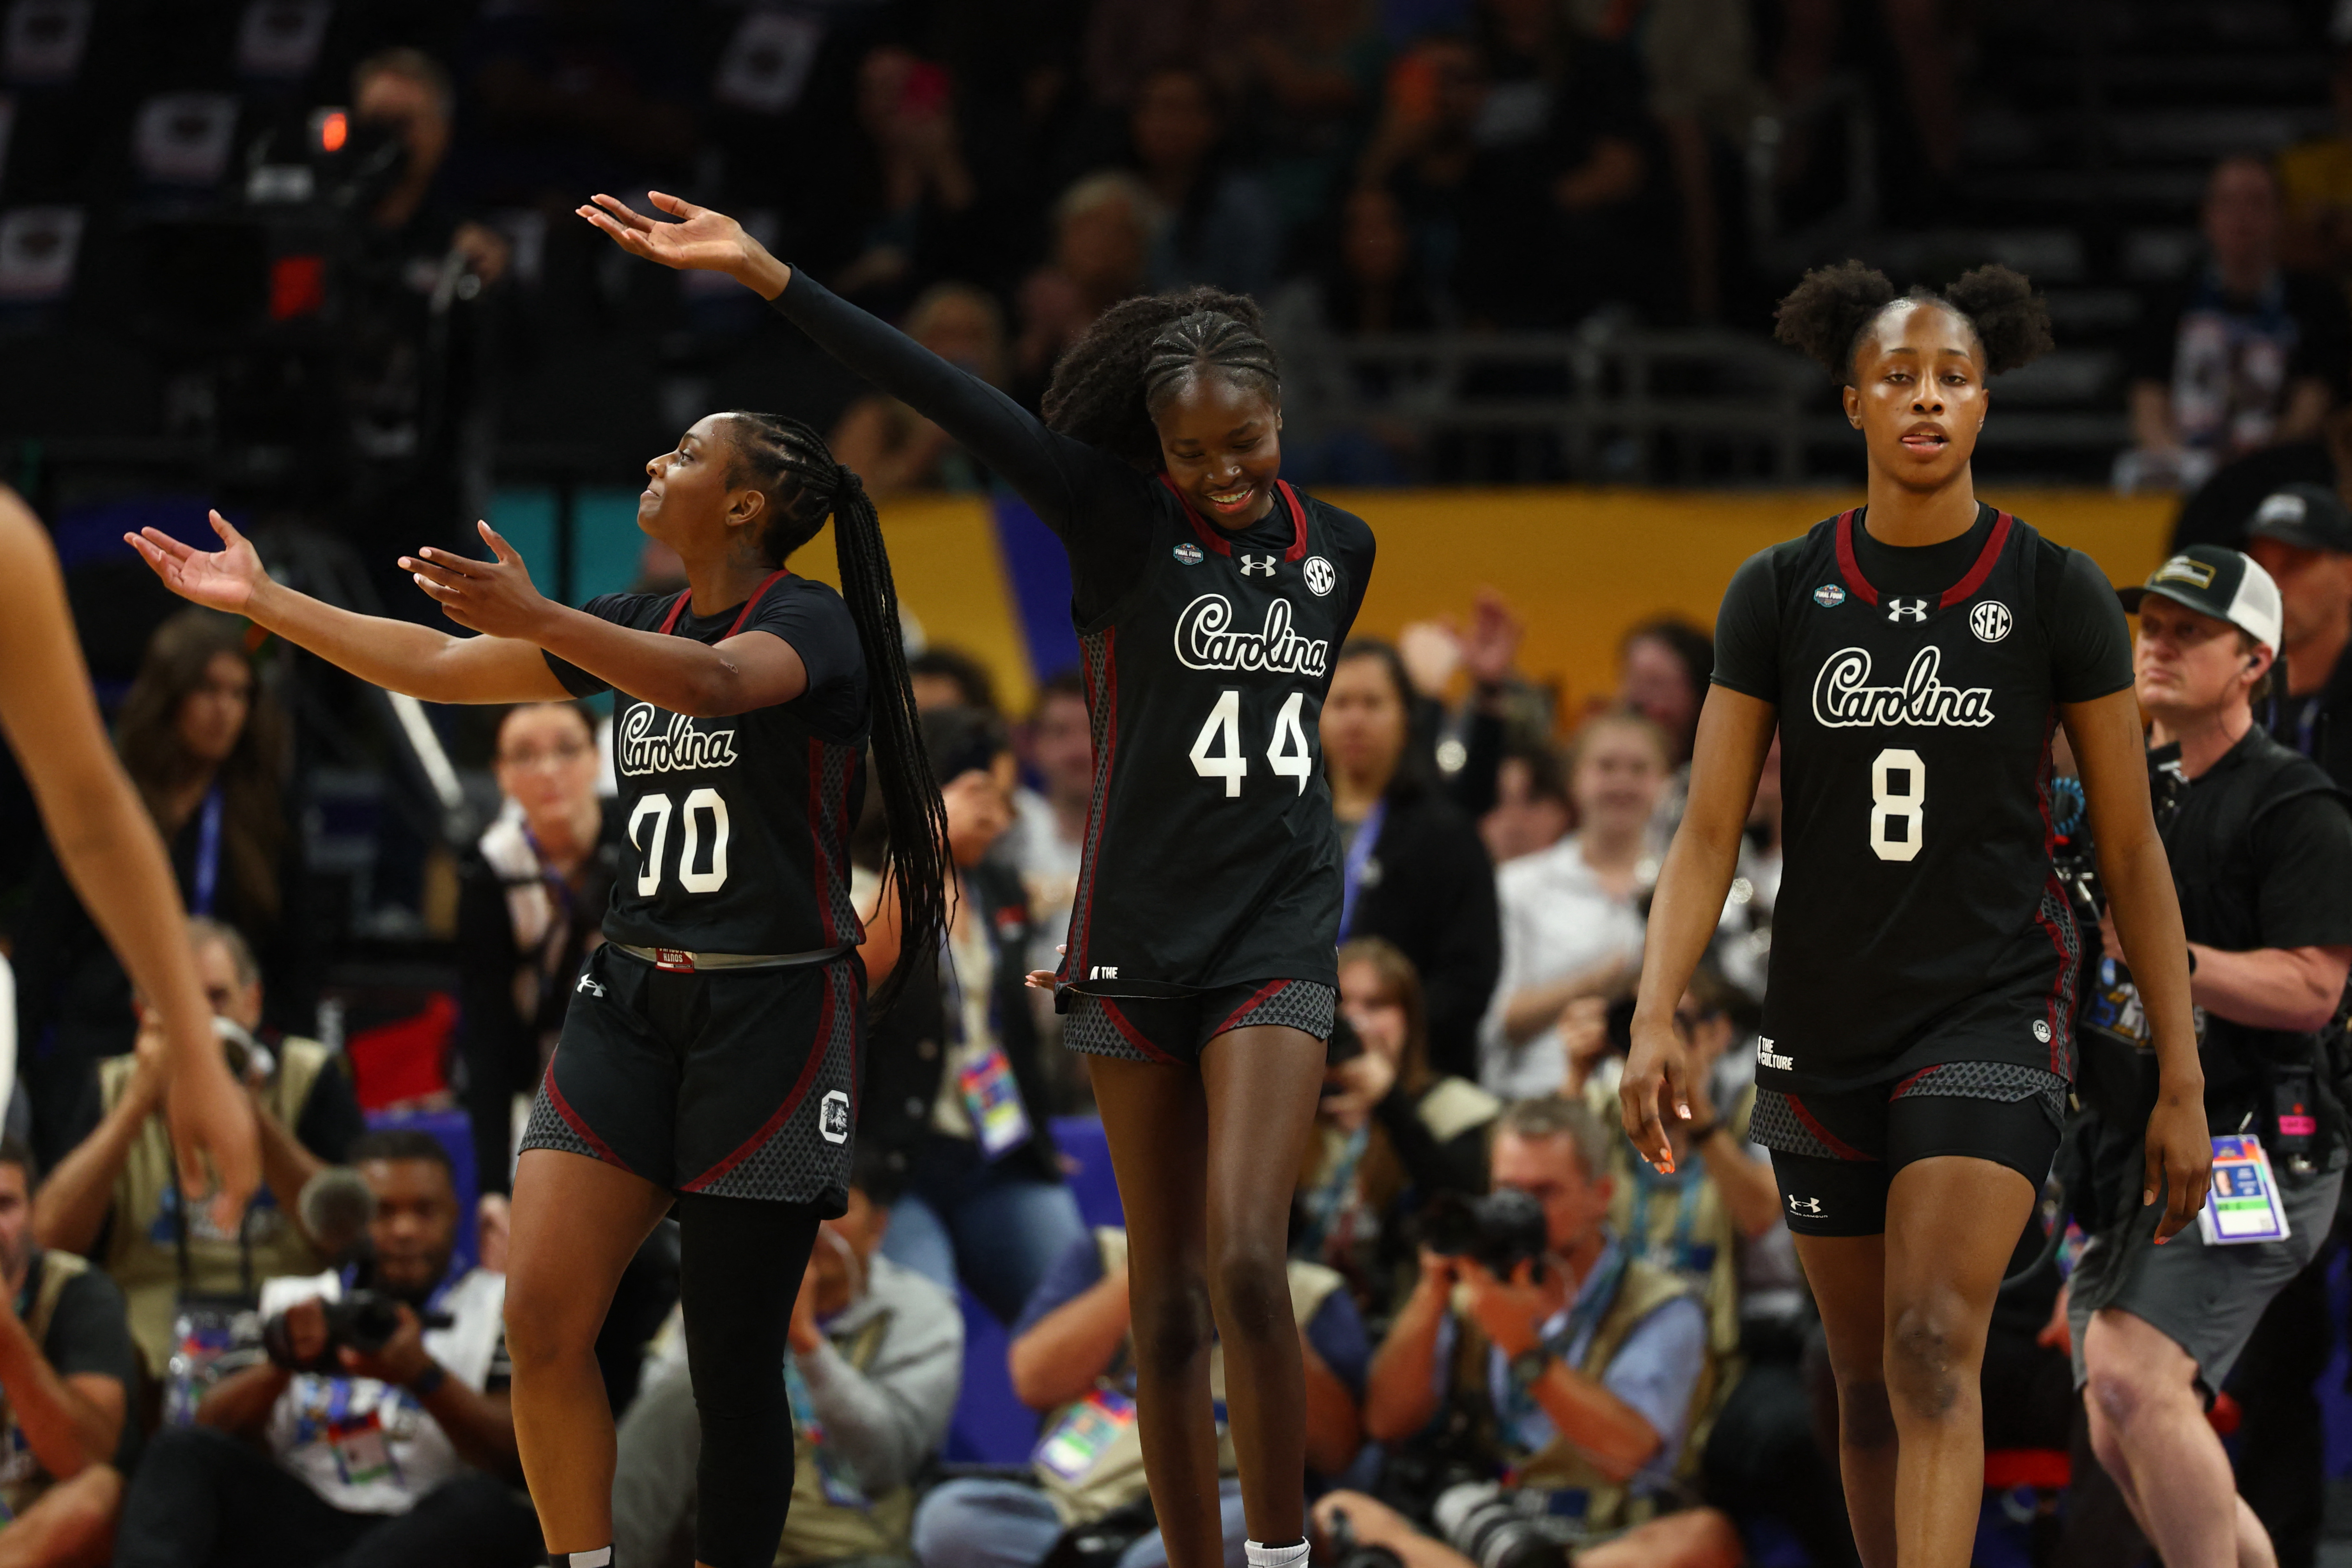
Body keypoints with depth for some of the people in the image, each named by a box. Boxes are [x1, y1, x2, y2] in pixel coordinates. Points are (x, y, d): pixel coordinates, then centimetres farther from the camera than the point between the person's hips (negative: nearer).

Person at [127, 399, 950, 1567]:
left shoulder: (809, 623, -9)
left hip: (770, 1017, -6)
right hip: (632, 997, 6)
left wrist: (534, 620, -46)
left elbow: (713, 682, -32)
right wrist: (263, 601, 12)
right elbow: (437, 667, 17)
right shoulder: (643, 625, 14)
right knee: (542, 1319, -7)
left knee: (731, 1359, -4)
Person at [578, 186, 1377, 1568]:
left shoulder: (1337, 550, 5)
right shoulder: (1120, 520, -4)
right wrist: (762, 272, -22)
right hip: (1138, 940, 0)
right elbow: (945, 396, -14)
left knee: (1246, 1260, -16)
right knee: (1167, 1298, 4)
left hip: (1278, 939, 0)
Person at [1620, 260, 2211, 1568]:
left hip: (1994, 1016, -3)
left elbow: (2133, 848, 1)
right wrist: (1656, 1017, -17)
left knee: (1935, 1352, -21)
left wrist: (2183, 1083, 0)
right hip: (1824, 1028, 3)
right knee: (1869, 1383, 12)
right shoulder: (1778, 595, 1)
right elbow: (1710, 833, -1)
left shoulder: (2056, 593, -3)